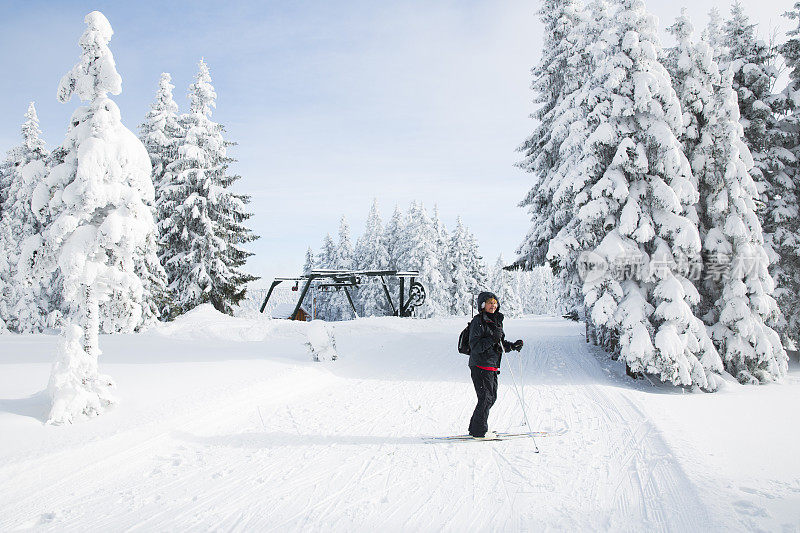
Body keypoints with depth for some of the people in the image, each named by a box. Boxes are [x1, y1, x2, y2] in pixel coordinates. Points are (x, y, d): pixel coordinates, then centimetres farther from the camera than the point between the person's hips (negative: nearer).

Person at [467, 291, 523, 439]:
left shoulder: (497, 320, 14)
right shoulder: (478, 321, -12)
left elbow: (501, 344, 23)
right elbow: (475, 346, -19)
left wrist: (513, 345, 6)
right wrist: (492, 339, -28)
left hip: (493, 366, 9)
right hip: (480, 366, -9)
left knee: (491, 397, 14)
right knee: (486, 398, -6)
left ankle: (475, 428, 25)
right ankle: (479, 431, 6)